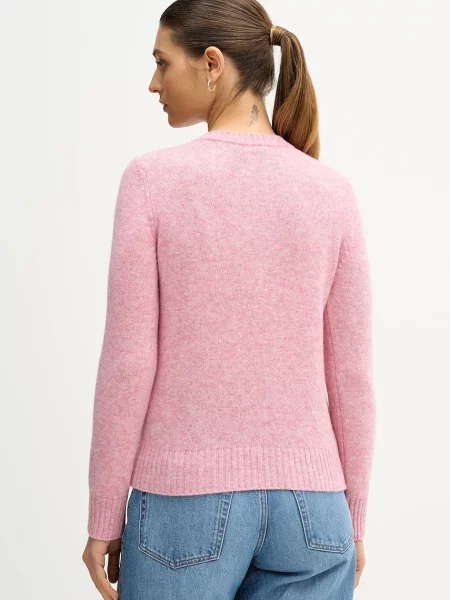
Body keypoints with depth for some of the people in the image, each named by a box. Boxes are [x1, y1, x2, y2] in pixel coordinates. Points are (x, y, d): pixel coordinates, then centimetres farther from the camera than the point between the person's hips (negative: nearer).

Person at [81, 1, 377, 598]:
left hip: (185, 503, -2)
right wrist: (352, 521, 11)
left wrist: (104, 517, 0)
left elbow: (127, 363, -10)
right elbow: (350, 374, 1)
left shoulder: (153, 178, -9)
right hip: (308, 505, 3)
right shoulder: (331, 190, 0)